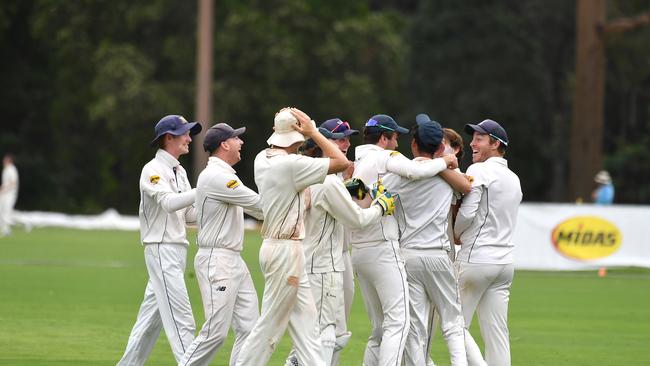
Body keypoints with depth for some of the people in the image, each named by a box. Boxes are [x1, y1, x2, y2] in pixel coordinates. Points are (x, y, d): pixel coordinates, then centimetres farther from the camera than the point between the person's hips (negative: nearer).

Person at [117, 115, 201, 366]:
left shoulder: (179, 172, 18)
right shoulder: (153, 170, -11)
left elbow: (189, 214, 16)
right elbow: (169, 202, -27)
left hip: (177, 249, 9)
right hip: (161, 249, -9)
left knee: (152, 315, 12)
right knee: (181, 319, -13)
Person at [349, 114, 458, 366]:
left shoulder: (355, 165, 20)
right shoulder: (383, 157, -3)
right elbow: (416, 171, -20)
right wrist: (445, 161, -3)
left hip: (358, 251, 8)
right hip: (383, 249, -8)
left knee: (380, 327, 13)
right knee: (398, 322, -12)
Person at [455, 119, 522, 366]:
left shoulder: (479, 170, -8)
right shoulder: (514, 179, 17)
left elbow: (467, 213, -15)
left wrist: (455, 234, 3)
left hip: (476, 259, -8)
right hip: (505, 261, 8)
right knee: (496, 332, 4)